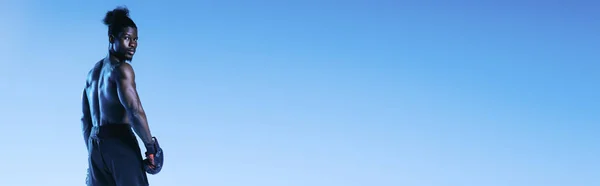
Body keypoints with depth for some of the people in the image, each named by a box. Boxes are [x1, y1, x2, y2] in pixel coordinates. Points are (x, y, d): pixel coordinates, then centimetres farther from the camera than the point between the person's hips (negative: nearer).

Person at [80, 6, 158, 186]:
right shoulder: (121, 69, -8)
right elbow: (135, 111, -22)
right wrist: (151, 147, -15)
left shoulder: (93, 72, 20)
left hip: (96, 144, 9)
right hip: (120, 141, -8)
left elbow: (86, 119, 22)